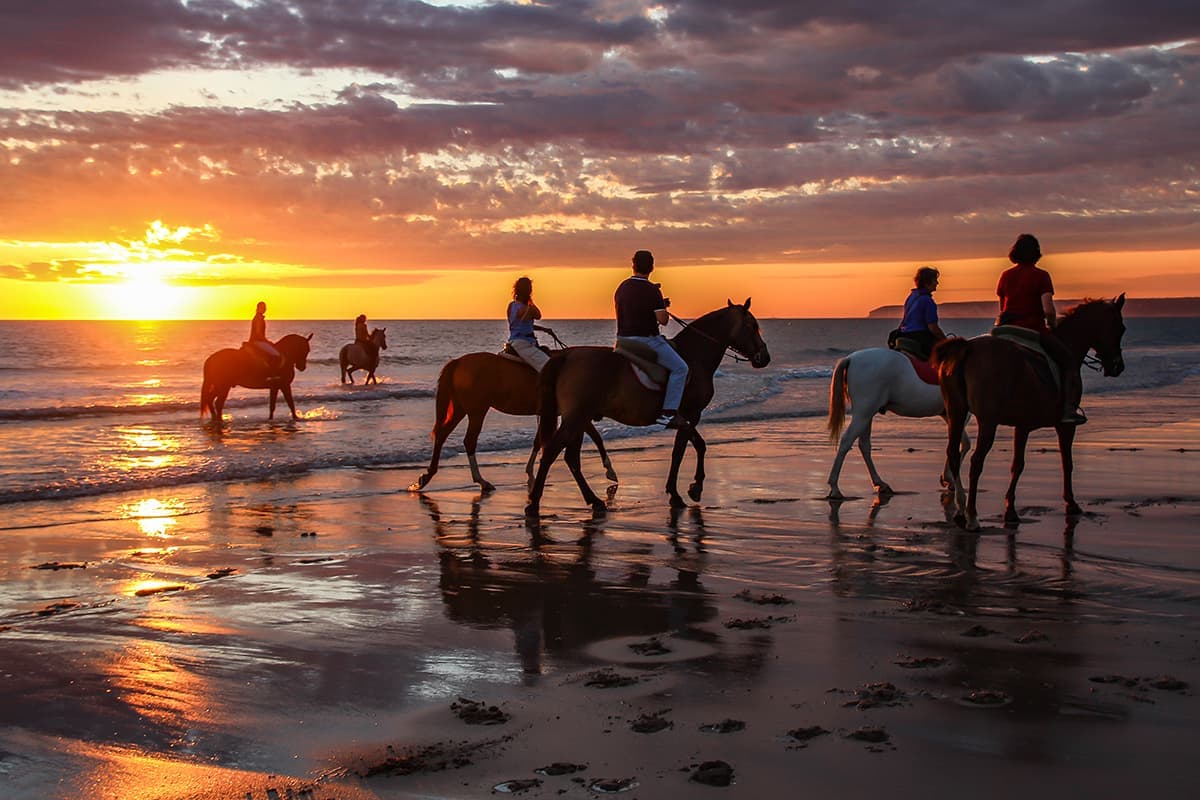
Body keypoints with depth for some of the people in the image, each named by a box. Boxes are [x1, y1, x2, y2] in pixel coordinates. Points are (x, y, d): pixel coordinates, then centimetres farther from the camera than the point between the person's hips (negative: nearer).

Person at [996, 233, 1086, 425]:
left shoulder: (1005, 276, 9)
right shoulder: (1040, 276, -7)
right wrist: (1051, 325, 3)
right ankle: (1069, 410, -10)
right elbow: (1048, 310, -16)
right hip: (1034, 330, -5)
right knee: (1069, 364, 3)